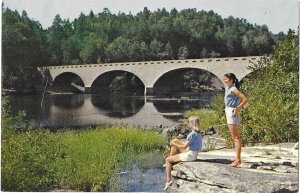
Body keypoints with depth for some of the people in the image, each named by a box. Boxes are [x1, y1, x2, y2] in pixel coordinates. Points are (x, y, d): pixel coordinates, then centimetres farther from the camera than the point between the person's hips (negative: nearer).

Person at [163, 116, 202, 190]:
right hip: (192, 153, 9)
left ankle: (168, 181, 5)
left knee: (167, 160, 1)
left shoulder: (193, 134, -24)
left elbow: (184, 146, -21)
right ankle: (170, 163, 16)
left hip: (189, 155, -9)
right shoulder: (198, 133, 5)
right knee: (175, 140, 14)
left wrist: (174, 144, -5)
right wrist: (175, 143, 12)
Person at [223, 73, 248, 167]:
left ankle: (237, 159, -11)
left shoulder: (233, 89, -14)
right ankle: (237, 157, 28)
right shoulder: (228, 88, 14)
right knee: (236, 137, 17)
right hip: (228, 113, 11)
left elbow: (245, 99, -21)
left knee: (235, 137, -11)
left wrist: (237, 108, -20)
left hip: (232, 113, -11)